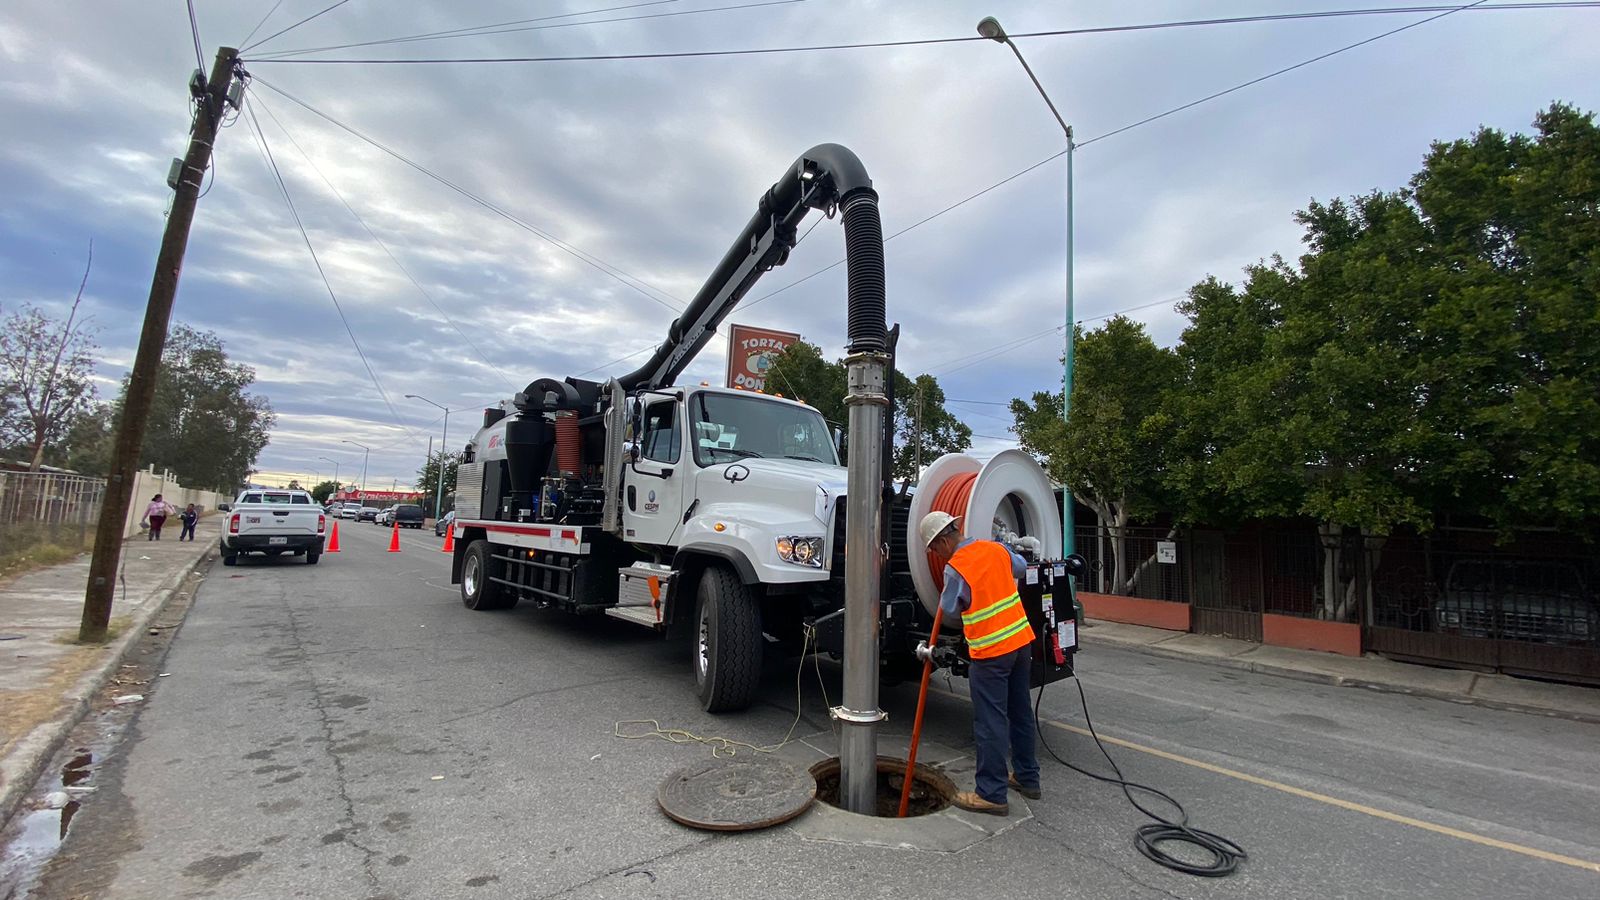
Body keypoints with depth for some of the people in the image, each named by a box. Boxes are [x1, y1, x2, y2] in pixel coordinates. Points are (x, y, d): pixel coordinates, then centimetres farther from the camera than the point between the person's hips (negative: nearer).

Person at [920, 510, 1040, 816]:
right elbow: (1020, 567, 23)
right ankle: (1027, 778, 33)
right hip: (1022, 641, 8)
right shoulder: (996, 548, 3)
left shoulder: (955, 568, -17)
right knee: (1021, 712, 19)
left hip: (990, 653, -8)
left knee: (990, 723, 1)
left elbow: (950, 610, -5)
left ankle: (992, 794, 9)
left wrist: (943, 596, 15)